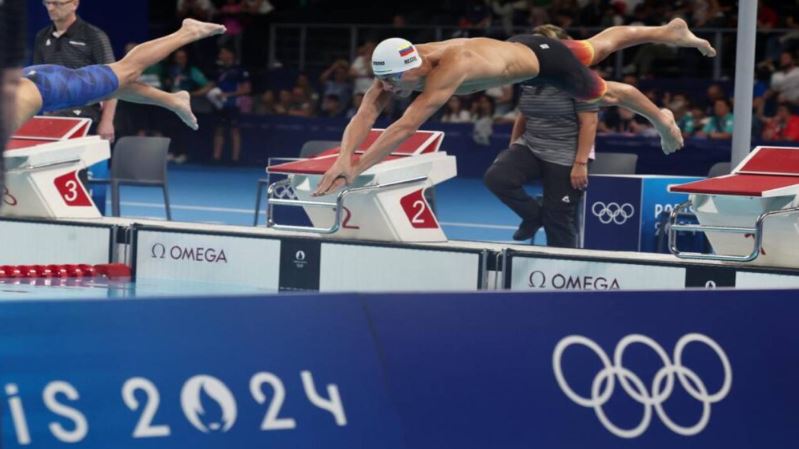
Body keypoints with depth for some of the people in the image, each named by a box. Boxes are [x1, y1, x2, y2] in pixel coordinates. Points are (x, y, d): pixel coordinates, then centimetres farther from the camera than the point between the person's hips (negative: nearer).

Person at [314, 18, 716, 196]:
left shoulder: (448, 69, -46)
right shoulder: (396, 66, -25)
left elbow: (405, 128, -52)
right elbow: (364, 115, -31)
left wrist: (356, 170, -55)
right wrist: (343, 157, -49)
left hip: (542, 58, -7)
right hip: (518, 46, 7)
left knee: (605, 94, 20)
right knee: (600, 46, 29)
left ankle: (660, 119, 50)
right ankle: (671, 32, 52)